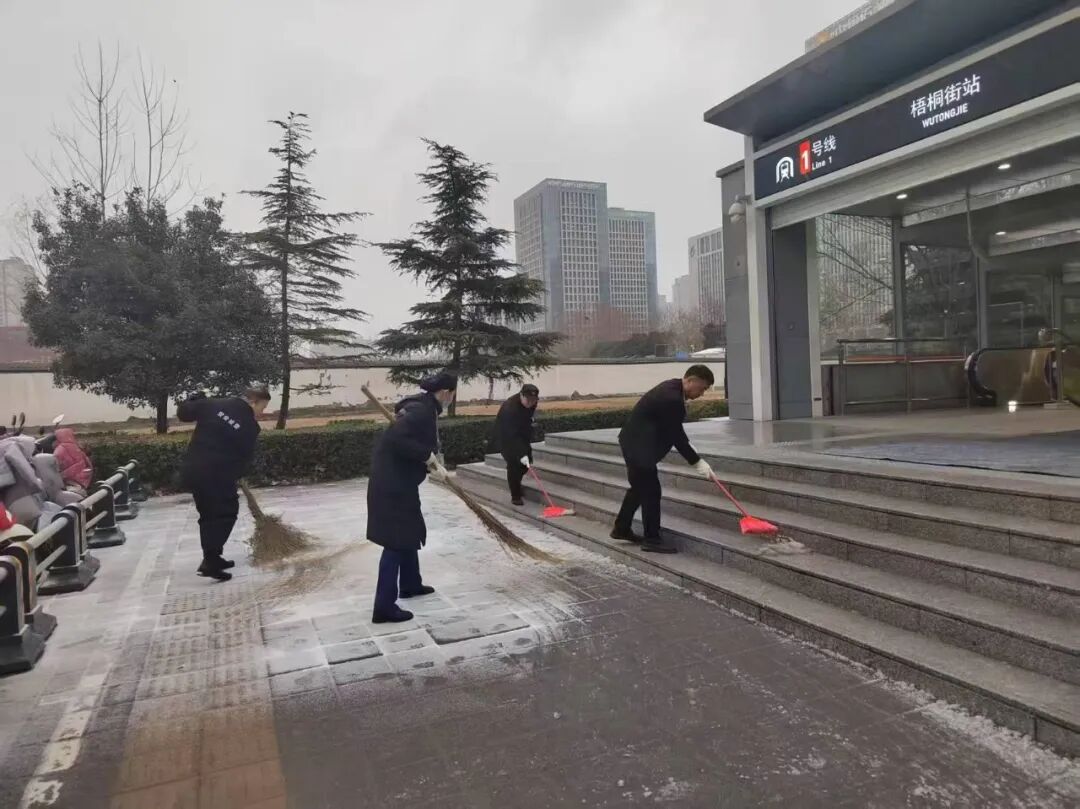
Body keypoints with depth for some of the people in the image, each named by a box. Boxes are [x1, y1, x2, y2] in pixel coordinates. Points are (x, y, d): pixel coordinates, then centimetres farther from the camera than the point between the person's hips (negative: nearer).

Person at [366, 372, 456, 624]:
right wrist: (429, 457, -24)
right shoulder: (422, 411, -20)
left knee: (410, 532, 23)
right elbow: (397, 438, -32)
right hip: (392, 483, -11)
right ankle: (384, 607, 1)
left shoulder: (423, 406, 11)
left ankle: (410, 584, 40)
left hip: (398, 480, 11)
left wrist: (431, 464, 12)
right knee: (396, 541, -5)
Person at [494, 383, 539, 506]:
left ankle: (516, 484, 28)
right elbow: (512, 434, -38)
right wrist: (521, 454, -40)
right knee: (513, 462, -14)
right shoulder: (510, 407, -37)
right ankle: (515, 495, -3)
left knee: (527, 460, 4)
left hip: (522, 432, 7)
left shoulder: (532, 401, -14)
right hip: (505, 435, -7)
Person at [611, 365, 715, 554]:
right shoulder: (671, 398, -26)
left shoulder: (673, 387, 5)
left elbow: (675, 430, 18)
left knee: (639, 487, 20)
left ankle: (622, 529, 32)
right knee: (651, 491, -3)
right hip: (639, 445, -11)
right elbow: (676, 436, -20)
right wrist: (697, 462, -13)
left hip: (636, 442, 11)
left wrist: (688, 445, 10)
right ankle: (651, 540, 8)